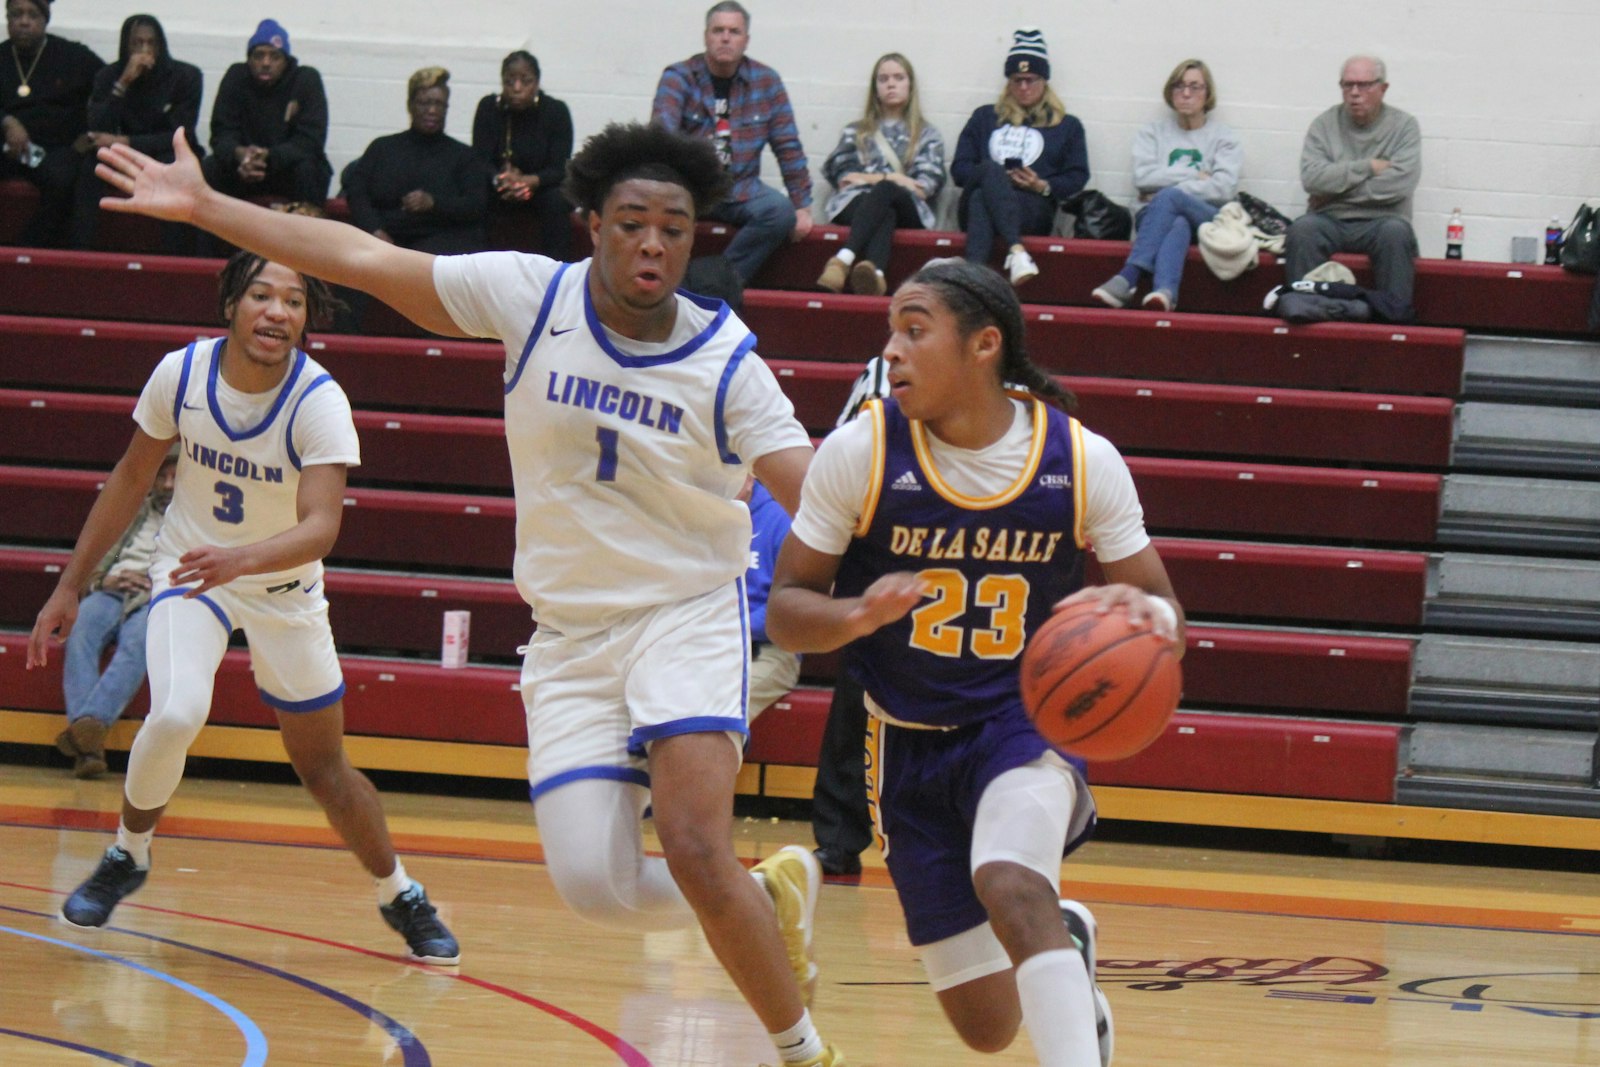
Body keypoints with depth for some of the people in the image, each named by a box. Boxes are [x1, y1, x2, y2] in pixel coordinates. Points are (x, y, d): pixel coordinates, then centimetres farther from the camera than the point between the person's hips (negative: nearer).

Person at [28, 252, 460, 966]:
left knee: (323, 766, 7)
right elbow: (132, 477, 0)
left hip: (286, 588, 0)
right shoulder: (181, 373, -16)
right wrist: (71, 583, 2)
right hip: (189, 568, 0)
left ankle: (401, 897, 31)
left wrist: (241, 558, -54)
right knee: (176, 715, -27)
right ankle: (127, 856, 0)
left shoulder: (320, 401, -25)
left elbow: (321, 526, -35)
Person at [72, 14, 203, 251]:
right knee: (92, 161, -28)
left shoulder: (185, 76, -10)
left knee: (173, 164, -36)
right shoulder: (109, 76, -4)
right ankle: (80, 248, -29)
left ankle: (174, 256, -34)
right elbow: (98, 131, -18)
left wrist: (124, 142, -25)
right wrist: (123, 83, -28)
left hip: (172, 155, -2)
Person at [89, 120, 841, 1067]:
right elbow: (362, 259, -3)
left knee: (694, 846, -24)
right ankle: (768, 897, 19)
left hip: (687, 615, -3)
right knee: (595, 885, -11)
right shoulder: (532, 296, -7)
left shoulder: (726, 363, -11)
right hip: (571, 634, 3)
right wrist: (204, 205, -3)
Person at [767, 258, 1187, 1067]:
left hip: (1025, 719, -2)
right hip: (910, 743, 2)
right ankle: (1063, 945, 40)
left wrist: (1141, 614, -27)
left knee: (1011, 889, -36)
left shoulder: (1083, 462, -11)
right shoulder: (860, 452, -12)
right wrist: (859, 614, -29)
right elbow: (784, 611, -6)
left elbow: (1160, 607, -2)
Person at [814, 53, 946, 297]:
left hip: (908, 209, -1)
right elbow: (840, 175, 12)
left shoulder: (927, 135, 27)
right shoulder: (856, 131, 31)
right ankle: (875, 274, -71)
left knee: (885, 192, -39)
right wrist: (894, 178, -2)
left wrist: (868, 178, 1)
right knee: (884, 215, -39)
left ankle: (844, 260, -66)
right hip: (857, 203, 1)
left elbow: (930, 184, 8)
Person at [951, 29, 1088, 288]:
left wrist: (1044, 186, -8)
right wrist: (997, 177, -2)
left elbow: (1077, 177, 13)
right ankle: (1016, 250, -58)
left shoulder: (1067, 126, 25)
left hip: (1033, 210, -2)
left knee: (982, 199, -37)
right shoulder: (985, 118, 29)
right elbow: (959, 168, 18)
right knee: (990, 168, -36)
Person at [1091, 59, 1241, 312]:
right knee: (1178, 224, -37)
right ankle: (1165, 291, -64)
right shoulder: (1153, 132, 21)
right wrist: (1194, 175, -1)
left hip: (1208, 220, -1)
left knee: (1169, 197, -34)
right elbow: (1143, 177, 3)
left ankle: (1129, 277, -50)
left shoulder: (1223, 138, 16)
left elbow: (1224, 188, -1)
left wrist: (1170, 185, -8)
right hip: (1155, 215, 1)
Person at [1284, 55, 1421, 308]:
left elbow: (1400, 183, -11)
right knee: (1302, 229, -32)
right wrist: (1369, 167, -8)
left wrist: (1336, 189, -8)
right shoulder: (1325, 124, 10)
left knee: (1396, 232, -35)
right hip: (1330, 221, 1)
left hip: (1379, 222, -1)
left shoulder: (1404, 126, 6)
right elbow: (1311, 178, -7)